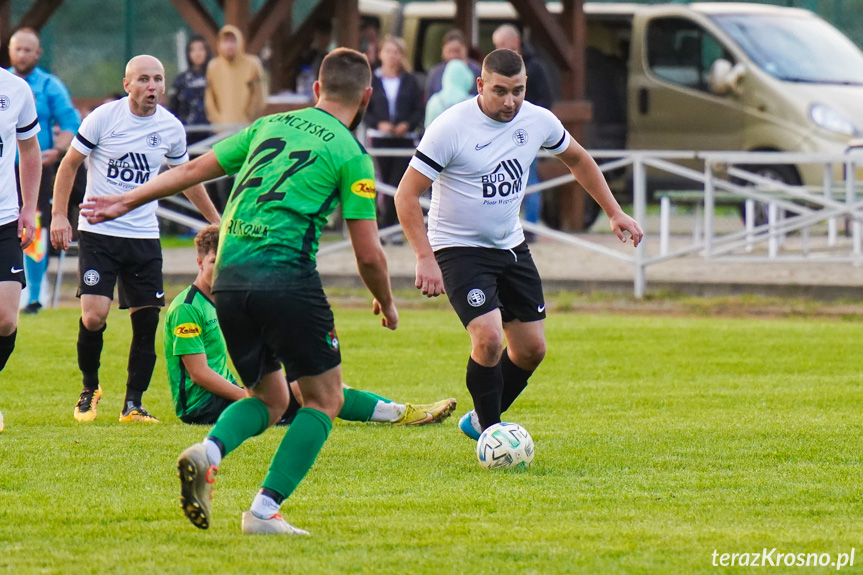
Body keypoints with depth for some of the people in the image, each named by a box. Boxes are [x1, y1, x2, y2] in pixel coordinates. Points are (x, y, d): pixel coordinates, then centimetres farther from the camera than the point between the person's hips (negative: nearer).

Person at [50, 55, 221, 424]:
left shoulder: (171, 128, 3)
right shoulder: (103, 118, -8)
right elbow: (69, 164, 2)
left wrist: (216, 221, 24)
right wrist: (59, 215, -6)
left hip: (144, 237, 3)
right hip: (98, 232, -3)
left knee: (146, 321, -1)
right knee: (94, 316, -15)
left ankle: (133, 404, 12)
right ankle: (89, 388, 10)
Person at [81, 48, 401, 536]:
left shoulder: (270, 125, 17)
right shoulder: (351, 155, 1)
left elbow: (194, 170, 22)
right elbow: (369, 254, -1)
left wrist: (126, 202, 32)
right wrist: (387, 303, 17)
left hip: (229, 279, 6)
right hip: (287, 276, -6)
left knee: (270, 398, 19)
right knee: (325, 399, 8)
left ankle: (209, 452, -11)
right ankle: (265, 510, -5)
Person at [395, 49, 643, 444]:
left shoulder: (538, 121, -5)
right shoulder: (451, 128, -21)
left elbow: (577, 159, 17)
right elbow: (406, 195, -18)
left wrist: (614, 212, 13)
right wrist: (425, 258, -26)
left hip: (511, 246, 6)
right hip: (459, 248, -6)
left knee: (532, 348, 7)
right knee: (489, 338, -23)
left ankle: (480, 421, 29)